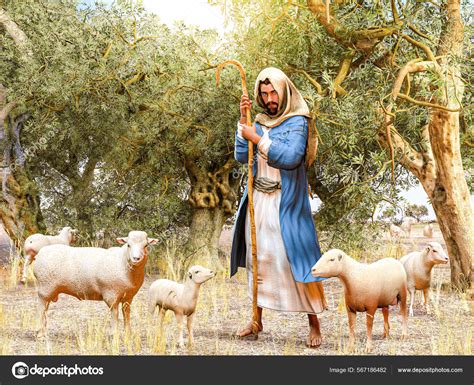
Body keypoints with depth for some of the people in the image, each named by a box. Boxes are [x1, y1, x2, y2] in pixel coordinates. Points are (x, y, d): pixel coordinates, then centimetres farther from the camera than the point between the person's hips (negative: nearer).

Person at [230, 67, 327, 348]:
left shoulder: (297, 122, -7)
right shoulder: (260, 122, 11)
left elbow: (291, 157, -22)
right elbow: (242, 157, 4)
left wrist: (258, 140, -20)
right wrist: (243, 120, -2)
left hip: (285, 204, -6)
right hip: (258, 199, 6)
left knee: (295, 259, -7)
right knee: (257, 259, 11)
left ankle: (314, 323, 2)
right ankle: (257, 319, 22)